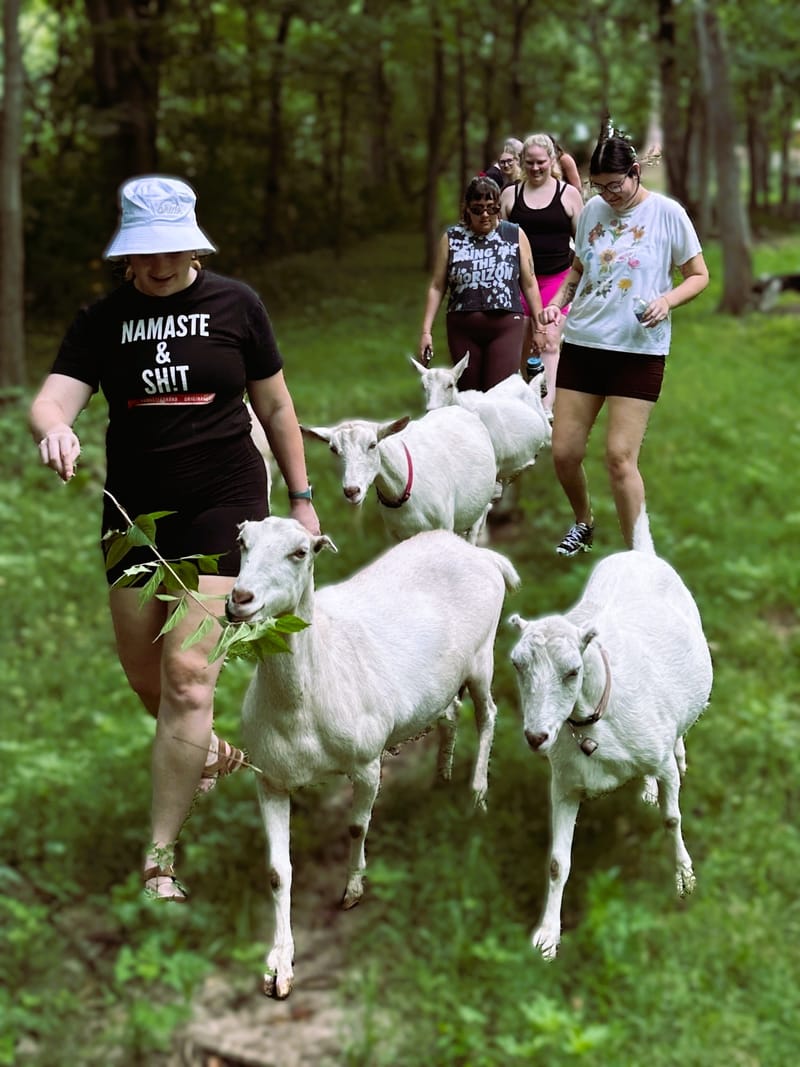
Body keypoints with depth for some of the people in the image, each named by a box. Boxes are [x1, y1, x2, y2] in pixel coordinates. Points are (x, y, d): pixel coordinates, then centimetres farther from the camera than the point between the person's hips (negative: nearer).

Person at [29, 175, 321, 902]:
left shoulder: (234, 305, -1)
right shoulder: (104, 319, 2)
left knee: (187, 675, -13)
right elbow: (51, 399, -10)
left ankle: (161, 856, -4)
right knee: (146, 678, 14)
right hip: (133, 509, 4)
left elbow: (275, 405, 7)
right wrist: (53, 430, -34)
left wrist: (301, 498, 9)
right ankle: (213, 754, 47)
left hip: (222, 502, -3)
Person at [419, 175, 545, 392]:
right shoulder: (451, 238, 6)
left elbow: (529, 284, 9)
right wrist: (426, 331, 3)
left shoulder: (515, 235, 5)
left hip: (505, 326, -1)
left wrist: (540, 326, 9)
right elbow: (437, 287, 7)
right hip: (462, 329, 2)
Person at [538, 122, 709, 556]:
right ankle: (583, 522, 33)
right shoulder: (592, 210, 6)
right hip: (582, 342, 4)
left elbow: (698, 275, 1)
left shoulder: (667, 213, -5)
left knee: (620, 457, -9)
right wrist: (558, 301, 1)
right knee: (564, 452, 3)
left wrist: (666, 300, -18)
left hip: (638, 350, -4)